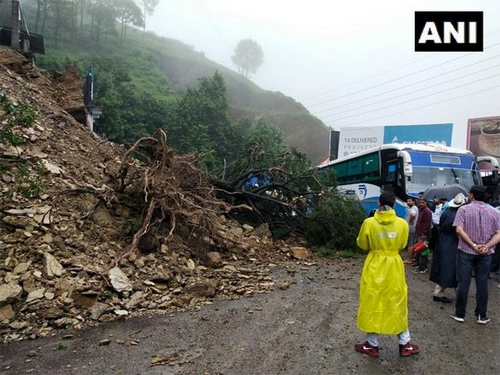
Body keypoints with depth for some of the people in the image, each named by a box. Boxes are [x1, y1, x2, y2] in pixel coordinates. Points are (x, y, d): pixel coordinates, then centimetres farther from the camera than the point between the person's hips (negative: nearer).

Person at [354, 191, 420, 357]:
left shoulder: (369, 223, -14)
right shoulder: (402, 223, -8)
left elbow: (362, 244, -1)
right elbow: (402, 245, 6)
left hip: (374, 267, -2)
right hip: (394, 267, 2)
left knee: (372, 303, 9)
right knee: (397, 304, 15)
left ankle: (372, 345, 19)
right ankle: (405, 344, 26)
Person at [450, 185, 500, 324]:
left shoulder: (464, 209, -4)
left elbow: (459, 230, -16)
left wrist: (473, 245, -14)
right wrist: (487, 246, -14)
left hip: (466, 251, -2)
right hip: (485, 254, 2)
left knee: (463, 283, 3)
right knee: (482, 284, 9)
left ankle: (460, 314, 10)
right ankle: (481, 316, 17)